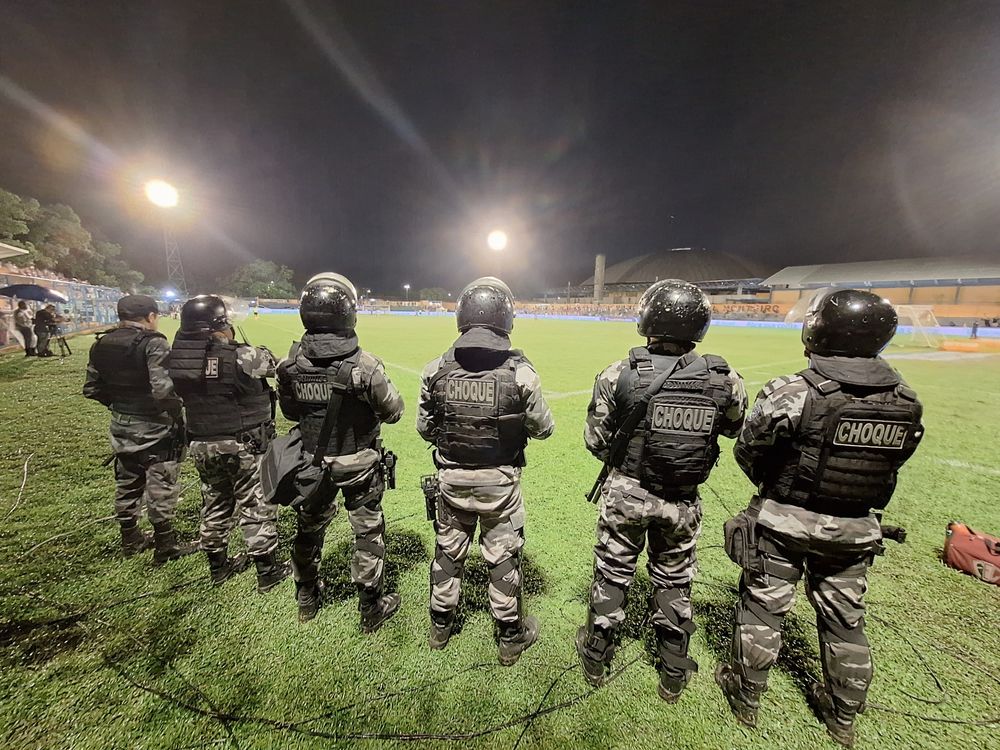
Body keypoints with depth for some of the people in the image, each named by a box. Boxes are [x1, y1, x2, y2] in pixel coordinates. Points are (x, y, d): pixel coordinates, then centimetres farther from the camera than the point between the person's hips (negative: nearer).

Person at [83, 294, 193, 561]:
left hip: (121, 426, 7)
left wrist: (118, 404, 19)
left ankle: (130, 540, 37)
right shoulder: (153, 343, -20)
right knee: (160, 488, 5)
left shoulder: (101, 344, 3)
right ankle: (165, 546, 17)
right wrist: (177, 414, -13)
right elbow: (163, 389, -28)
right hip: (154, 428, -7)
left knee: (126, 484, 20)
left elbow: (92, 388, 8)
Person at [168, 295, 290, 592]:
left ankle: (218, 566, 40)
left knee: (214, 505, 22)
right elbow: (269, 363, -5)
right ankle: (267, 571, 22)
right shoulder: (238, 356, -22)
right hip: (244, 445, -5)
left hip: (201, 445, 6)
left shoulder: (178, 357, -5)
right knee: (256, 506, 9)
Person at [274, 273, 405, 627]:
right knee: (368, 533, 14)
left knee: (309, 529, 25)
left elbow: (290, 411, 3)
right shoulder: (364, 365, -26)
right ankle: (371, 608, 31)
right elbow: (393, 411, -14)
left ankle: (307, 600, 47)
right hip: (357, 463, -4)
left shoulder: (290, 364, -12)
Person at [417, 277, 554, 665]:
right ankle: (510, 636, 38)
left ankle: (440, 625, 45)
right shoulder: (519, 371, -18)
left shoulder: (436, 368, -10)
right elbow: (543, 428, -9)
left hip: (451, 478, 3)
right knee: (503, 557, 17)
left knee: (448, 550, 23)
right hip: (499, 481, -2)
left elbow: (425, 427, -1)